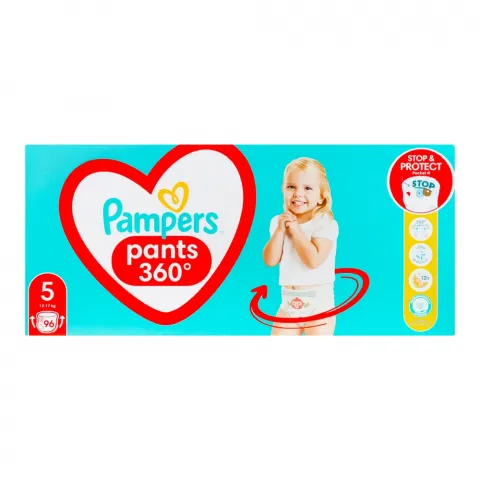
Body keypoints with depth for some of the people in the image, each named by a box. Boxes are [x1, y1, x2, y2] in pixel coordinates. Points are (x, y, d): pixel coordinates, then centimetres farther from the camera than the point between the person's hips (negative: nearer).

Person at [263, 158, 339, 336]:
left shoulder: (325, 223, -13)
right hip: (289, 301, 5)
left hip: (318, 302, -5)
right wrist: (280, 229, -14)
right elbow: (270, 261, -4)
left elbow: (314, 260, -25)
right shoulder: (279, 221, 3)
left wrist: (295, 229, -18)